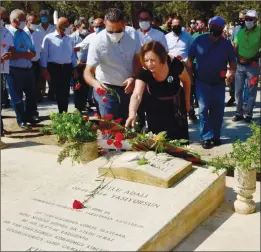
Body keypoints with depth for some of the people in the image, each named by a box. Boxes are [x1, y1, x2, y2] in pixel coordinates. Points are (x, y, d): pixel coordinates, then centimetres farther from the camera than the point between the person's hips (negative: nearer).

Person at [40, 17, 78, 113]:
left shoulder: (69, 39, 11)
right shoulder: (49, 38, -3)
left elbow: (73, 54, 15)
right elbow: (44, 55, -4)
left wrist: (75, 69, 11)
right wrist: (45, 70, -9)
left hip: (67, 68, 4)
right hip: (54, 67, -4)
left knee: (65, 92, 6)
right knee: (59, 92, 1)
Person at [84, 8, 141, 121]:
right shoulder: (98, 42, -22)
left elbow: (138, 58, 1)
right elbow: (88, 71, -24)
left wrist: (133, 78, -16)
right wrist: (95, 83, -46)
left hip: (128, 87, 4)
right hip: (106, 89, -4)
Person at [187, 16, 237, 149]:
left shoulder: (226, 44, -1)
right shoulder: (199, 40, -6)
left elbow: (232, 62, 2)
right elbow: (190, 60, -2)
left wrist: (232, 72, -19)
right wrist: (189, 77, -7)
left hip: (219, 83, 2)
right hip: (202, 82, -2)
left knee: (217, 111, 10)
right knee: (203, 109, -5)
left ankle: (215, 136, 24)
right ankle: (206, 138, 3)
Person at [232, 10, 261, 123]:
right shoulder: (240, 32, 7)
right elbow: (235, 48, 10)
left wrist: (252, 59, -14)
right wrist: (239, 57, -7)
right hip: (240, 65, 4)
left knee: (251, 92, 3)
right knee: (238, 90, 7)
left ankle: (249, 114, 10)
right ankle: (239, 113, 16)